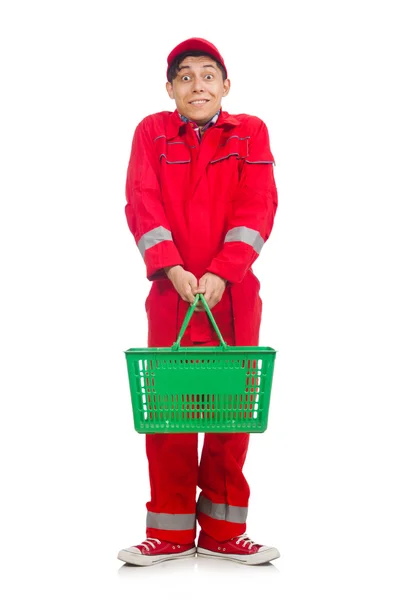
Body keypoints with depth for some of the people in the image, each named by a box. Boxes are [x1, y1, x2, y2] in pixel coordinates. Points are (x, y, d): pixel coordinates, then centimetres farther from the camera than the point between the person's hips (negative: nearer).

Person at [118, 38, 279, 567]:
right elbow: (143, 204, -2)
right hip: (172, 289, 0)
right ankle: (171, 532, 9)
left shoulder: (250, 132, 7)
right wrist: (172, 270, -16)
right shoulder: (152, 132, 8)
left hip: (234, 292, 0)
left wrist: (221, 273, -15)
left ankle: (223, 531, 13)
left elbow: (257, 207, -3)